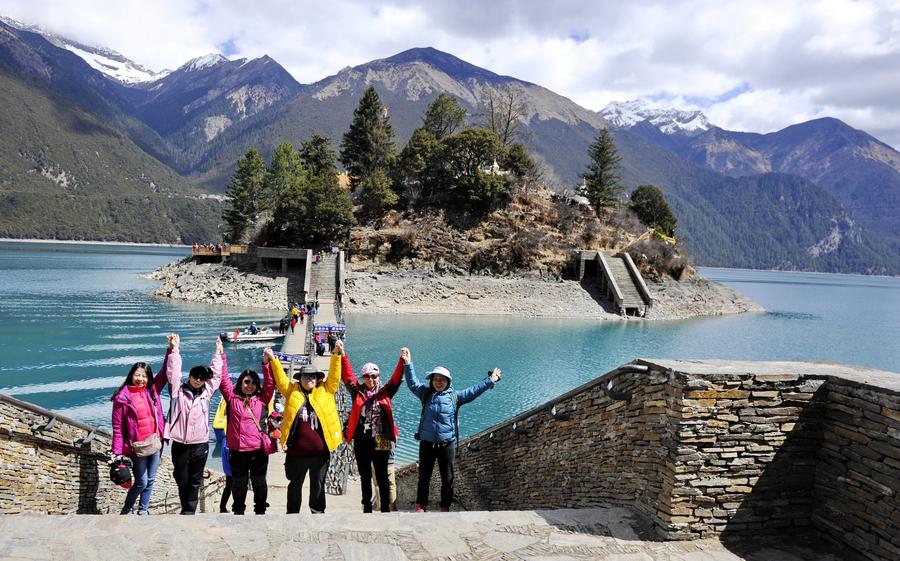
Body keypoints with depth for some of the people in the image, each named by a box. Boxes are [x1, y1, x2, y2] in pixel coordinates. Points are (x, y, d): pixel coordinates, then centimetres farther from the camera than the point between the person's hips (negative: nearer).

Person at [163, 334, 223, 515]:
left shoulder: (206, 392, 6)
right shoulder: (178, 390, 1)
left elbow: (216, 374, 12)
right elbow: (173, 371, -6)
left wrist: (218, 352, 14)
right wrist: (174, 348, -10)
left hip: (201, 444, 2)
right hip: (180, 444, -1)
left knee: (195, 481, 8)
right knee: (182, 480, 9)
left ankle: (189, 511, 18)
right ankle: (188, 510, 28)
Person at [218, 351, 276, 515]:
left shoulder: (261, 400, 7)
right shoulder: (232, 398, 4)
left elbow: (270, 383, -1)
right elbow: (224, 380, -1)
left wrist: (266, 363, -10)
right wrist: (221, 357, -6)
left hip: (259, 451, 1)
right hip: (237, 451, -1)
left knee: (259, 485, 12)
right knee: (239, 485, 13)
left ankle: (260, 512, 24)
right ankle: (238, 512, 26)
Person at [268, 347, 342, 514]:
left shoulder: (325, 391, 6)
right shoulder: (292, 391, 6)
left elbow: (334, 375, 0)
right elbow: (280, 377, 2)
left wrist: (337, 355, -7)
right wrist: (273, 359, -8)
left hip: (320, 451, 0)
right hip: (296, 452, 0)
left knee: (318, 486, 13)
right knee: (295, 485, 14)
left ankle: (318, 512, 25)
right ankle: (292, 513, 27)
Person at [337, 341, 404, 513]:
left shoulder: (385, 392, 3)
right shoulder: (358, 392, 5)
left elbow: (396, 379, -9)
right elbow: (347, 374, -4)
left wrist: (403, 362, -25)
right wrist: (341, 355, -17)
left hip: (381, 441, -2)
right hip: (361, 440, 2)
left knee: (382, 476, 3)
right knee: (365, 476, 12)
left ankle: (385, 508, 11)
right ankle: (367, 507, 24)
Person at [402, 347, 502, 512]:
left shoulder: (455, 396, 3)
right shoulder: (426, 394, 5)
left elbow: (473, 391, 2)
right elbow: (412, 383, 0)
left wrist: (490, 381, -1)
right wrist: (408, 364, -11)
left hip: (447, 443, 0)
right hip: (427, 442, 1)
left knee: (447, 477, 8)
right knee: (424, 476, 9)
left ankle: (445, 506, 21)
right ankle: (420, 505, 20)